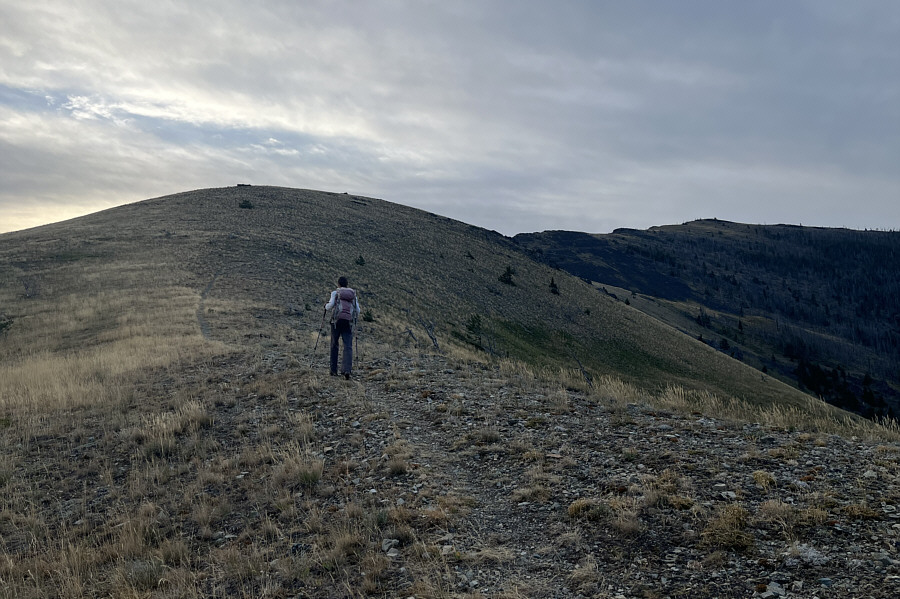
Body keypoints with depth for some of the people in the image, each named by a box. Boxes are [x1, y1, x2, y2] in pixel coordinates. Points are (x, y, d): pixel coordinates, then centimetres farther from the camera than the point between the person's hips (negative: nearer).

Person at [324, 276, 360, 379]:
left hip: (337, 320, -1)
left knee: (334, 345, 12)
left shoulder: (335, 293, 8)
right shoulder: (353, 294, 18)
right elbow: (357, 311, 14)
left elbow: (330, 306, -3)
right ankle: (347, 370, -23)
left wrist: (326, 306, 19)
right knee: (348, 346, -5)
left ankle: (334, 370, 13)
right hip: (349, 321, 1)